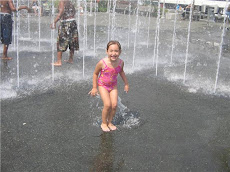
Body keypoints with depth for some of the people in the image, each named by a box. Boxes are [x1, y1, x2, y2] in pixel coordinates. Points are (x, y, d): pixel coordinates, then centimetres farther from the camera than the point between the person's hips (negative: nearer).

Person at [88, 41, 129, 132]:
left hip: (113, 85, 4)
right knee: (107, 105, -14)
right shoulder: (102, 63, -27)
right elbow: (95, 73, -9)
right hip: (103, 85, -3)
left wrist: (126, 83, 14)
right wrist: (94, 87, -5)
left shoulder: (120, 62, -16)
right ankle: (104, 123, 9)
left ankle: (109, 122, 17)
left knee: (114, 105, -7)